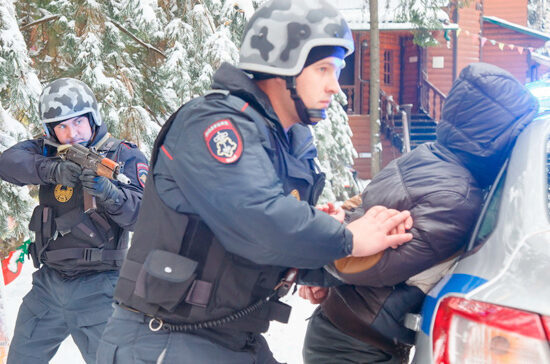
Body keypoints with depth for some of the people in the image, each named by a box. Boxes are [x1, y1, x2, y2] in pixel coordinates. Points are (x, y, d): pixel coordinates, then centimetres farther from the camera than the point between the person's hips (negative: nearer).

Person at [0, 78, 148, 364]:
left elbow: (141, 215, -14)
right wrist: (53, 170, -30)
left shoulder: (124, 156, -4)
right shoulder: (48, 151, 6)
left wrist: (107, 192, -33)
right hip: (49, 282, 4)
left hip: (97, 287, -4)